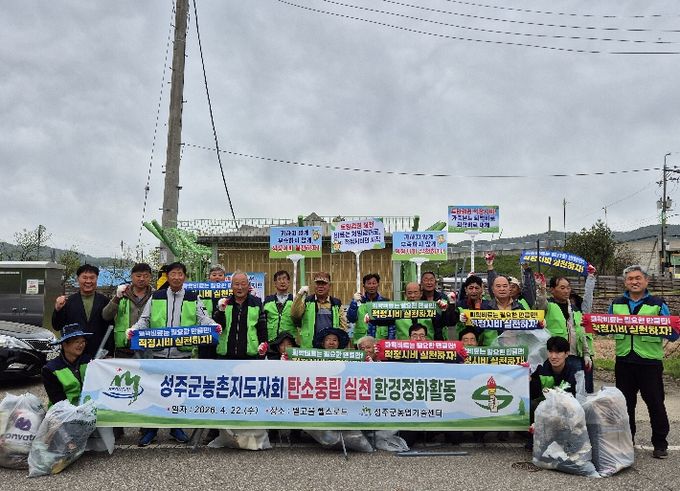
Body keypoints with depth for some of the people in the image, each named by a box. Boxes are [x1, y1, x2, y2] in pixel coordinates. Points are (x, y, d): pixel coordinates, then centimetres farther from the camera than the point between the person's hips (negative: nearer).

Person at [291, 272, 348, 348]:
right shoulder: (306, 301, 8)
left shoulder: (337, 304, 11)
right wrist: (300, 295, -19)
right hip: (309, 346, -1)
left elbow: (343, 326, 9)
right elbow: (294, 315, -9)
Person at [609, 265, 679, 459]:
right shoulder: (616, 304, 11)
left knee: (655, 403, 2)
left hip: (650, 361, -3)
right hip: (624, 361, 3)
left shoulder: (658, 304, 1)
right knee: (626, 403, 11)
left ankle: (660, 444, 16)